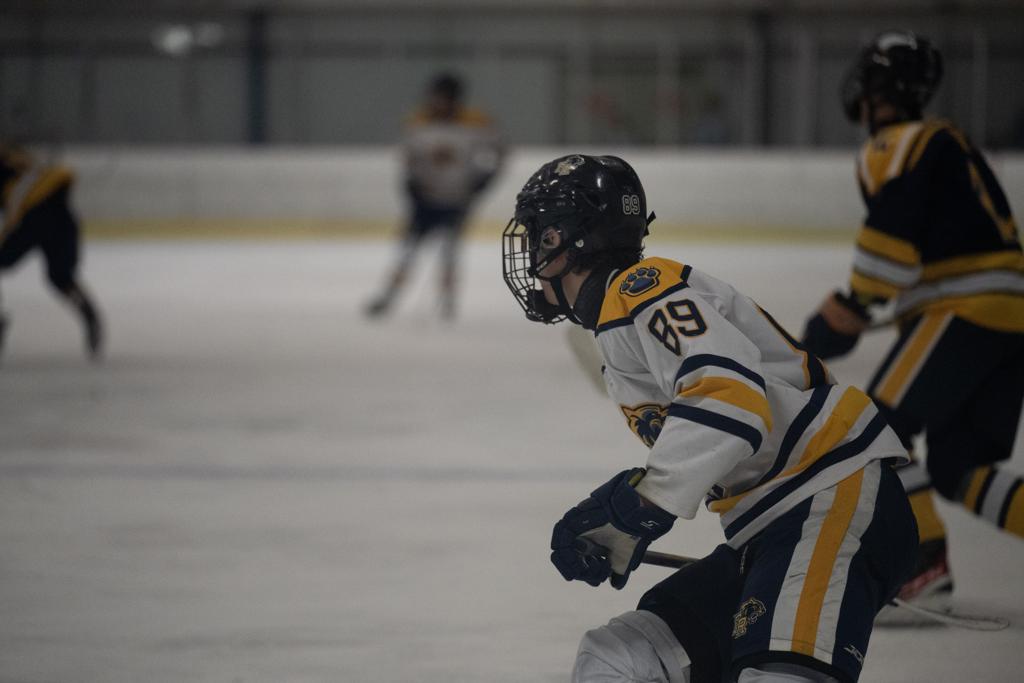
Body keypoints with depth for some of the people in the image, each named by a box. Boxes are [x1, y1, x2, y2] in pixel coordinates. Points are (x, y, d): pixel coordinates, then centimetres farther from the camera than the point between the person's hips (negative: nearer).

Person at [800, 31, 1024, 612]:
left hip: (965, 311, -9)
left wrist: (850, 311, -10)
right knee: (960, 467, 11)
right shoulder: (949, 141, 23)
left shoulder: (897, 146, -6)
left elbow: (893, 238, -19)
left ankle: (925, 564, -11)